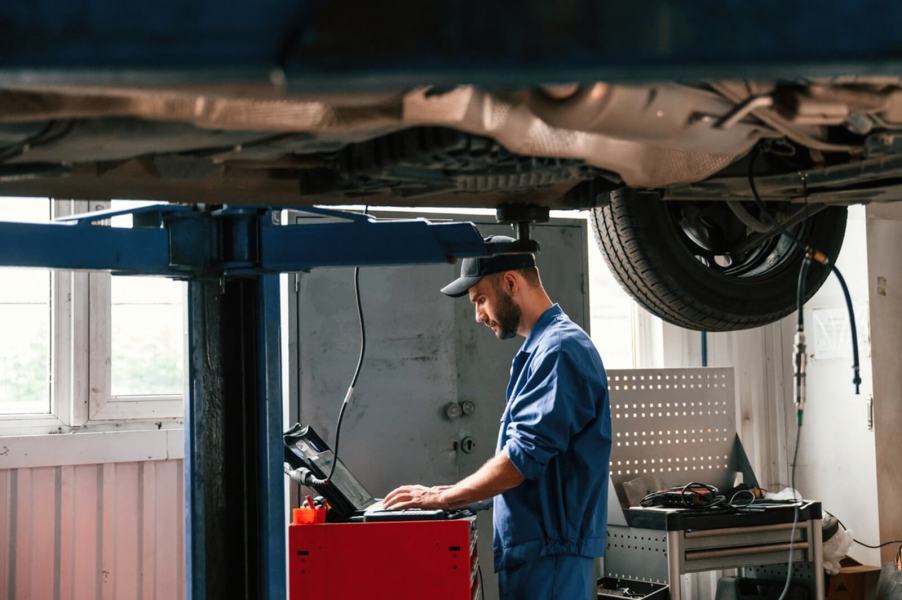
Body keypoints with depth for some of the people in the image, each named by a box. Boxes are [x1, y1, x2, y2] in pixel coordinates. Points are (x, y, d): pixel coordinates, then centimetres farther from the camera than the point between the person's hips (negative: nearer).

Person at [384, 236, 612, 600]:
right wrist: (455, 494, 14)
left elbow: (524, 457, -20)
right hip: (534, 547, 10)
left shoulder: (560, 348, -15)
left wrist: (444, 497, -11)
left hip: (550, 552, -10)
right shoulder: (540, 348, 17)